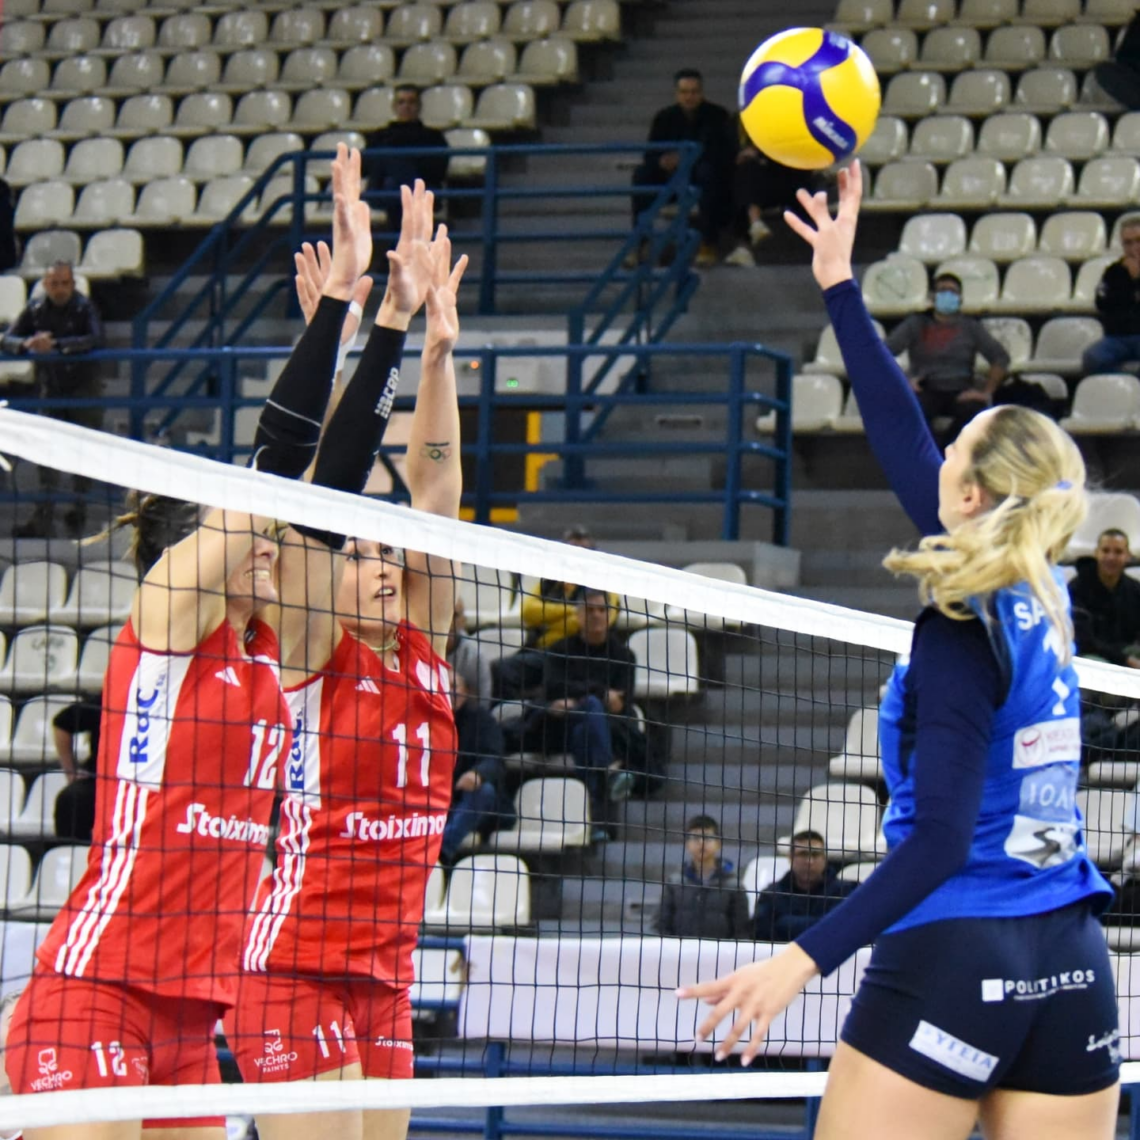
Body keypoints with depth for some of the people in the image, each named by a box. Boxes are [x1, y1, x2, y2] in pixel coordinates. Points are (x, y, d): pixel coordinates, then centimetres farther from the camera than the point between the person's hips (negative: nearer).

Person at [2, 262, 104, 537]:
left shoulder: (84, 308, -10)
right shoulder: (35, 309, 1)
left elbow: (96, 339, -26)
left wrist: (56, 345, -35)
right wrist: (26, 344, -24)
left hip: (84, 387, -2)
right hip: (50, 388, 3)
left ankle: (80, 510, 18)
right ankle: (42, 518, -11)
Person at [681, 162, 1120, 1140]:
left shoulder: (960, 636, -12)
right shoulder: (1041, 599, 8)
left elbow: (939, 841, -18)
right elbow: (909, 451, 19)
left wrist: (804, 960, -23)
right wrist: (841, 288, 26)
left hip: (954, 959, -7)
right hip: (1073, 968, 7)